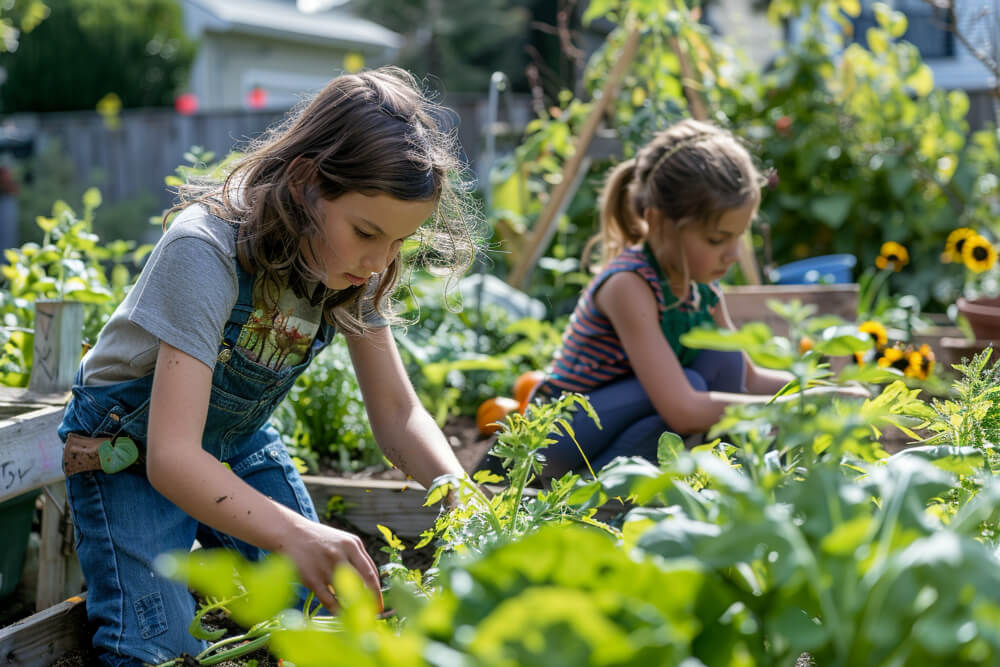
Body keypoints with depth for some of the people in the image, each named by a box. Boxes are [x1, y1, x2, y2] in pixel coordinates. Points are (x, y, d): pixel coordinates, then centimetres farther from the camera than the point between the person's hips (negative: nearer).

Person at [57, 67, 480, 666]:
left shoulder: (356, 262, -16)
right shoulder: (207, 250, -35)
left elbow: (397, 413, -8)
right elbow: (171, 457, -41)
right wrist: (294, 535, -57)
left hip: (240, 443, 5)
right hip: (129, 450, -5)